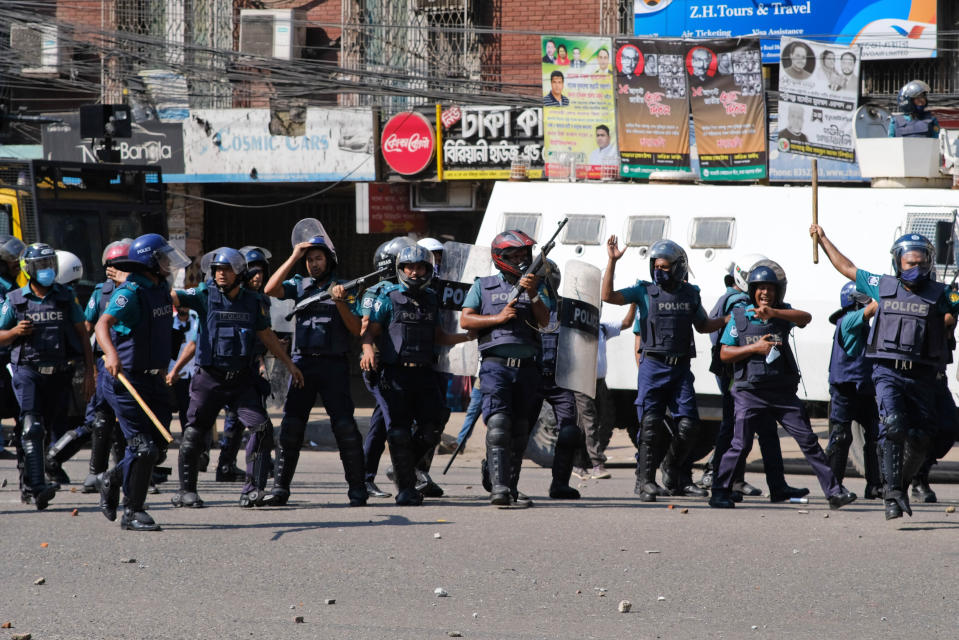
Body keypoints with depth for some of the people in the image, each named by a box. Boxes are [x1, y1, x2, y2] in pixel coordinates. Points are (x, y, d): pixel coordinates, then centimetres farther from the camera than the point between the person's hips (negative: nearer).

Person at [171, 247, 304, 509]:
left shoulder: (253, 301, 5)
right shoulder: (205, 295, -4)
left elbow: (267, 336, 16)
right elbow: (172, 297, -15)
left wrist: (289, 364, 15)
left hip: (242, 378, 2)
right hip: (209, 377, -2)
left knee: (262, 428, -9)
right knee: (195, 433, 1)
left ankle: (253, 489, -2)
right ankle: (185, 490, 15)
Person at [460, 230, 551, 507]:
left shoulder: (537, 287, 14)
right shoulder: (483, 287, 9)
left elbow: (544, 321, 1)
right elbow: (465, 320, 2)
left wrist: (532, 294, -14)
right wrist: (499, 318, -8)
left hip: (526, 367, 3)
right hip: (496, 366, -3)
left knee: (519, 430, 7)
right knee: (498, 424, -18)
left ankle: (512, 489, 14)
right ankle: (498, 487, -26)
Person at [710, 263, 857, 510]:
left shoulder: (783, 313, 5)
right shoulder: (739, 316, 4)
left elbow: (805, 318, -17)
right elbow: (725, 353, 2)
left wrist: (774, 312, -32)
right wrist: (755, 348, -12)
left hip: (783, 392, 2)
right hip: (750, 393, -2)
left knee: (808, 441, 0)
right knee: (741, 444, -8)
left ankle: (834, 491, 2)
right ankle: (720, 493, 4)